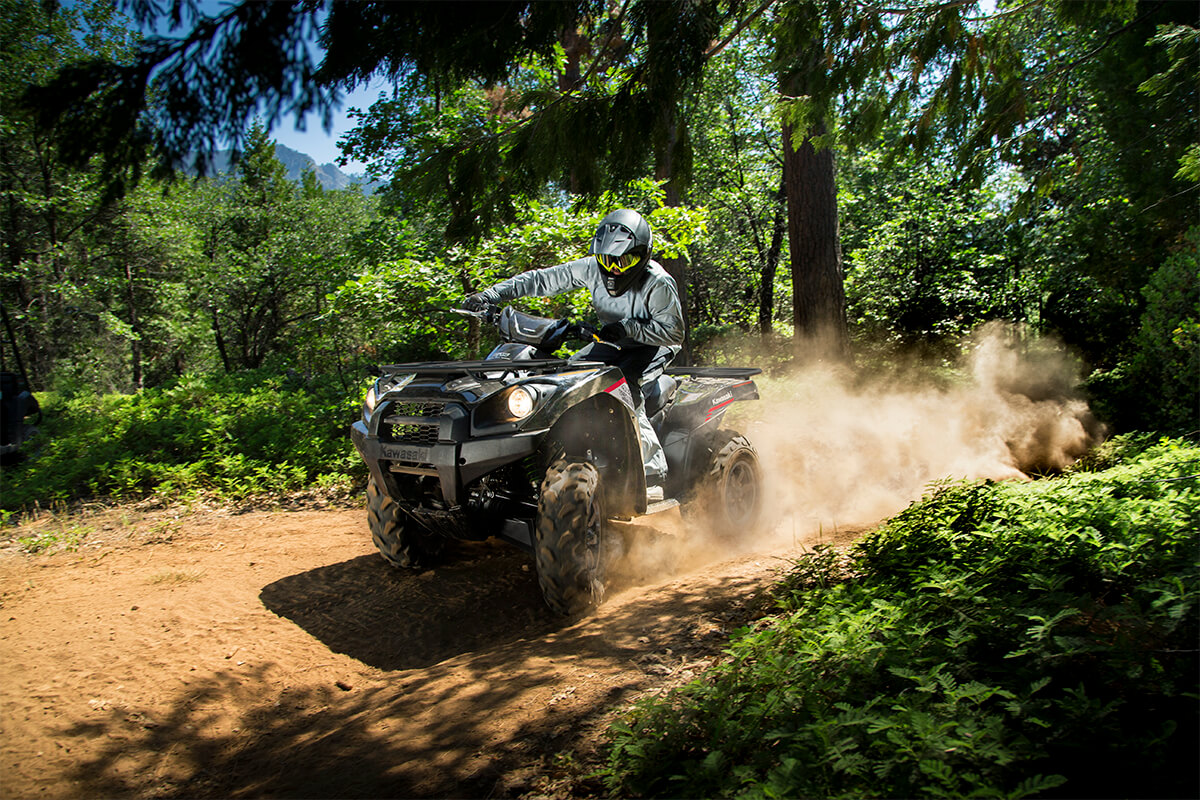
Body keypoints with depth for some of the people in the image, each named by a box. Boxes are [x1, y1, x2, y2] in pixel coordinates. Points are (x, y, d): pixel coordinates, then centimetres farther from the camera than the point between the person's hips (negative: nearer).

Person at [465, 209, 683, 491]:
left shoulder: (658, 284, -24)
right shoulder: (593, 269, -9)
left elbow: (674, 332, -23)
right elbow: (544, 279, -9)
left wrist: (629, 328, -36)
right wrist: (492, 294, -17)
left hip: (654, 347, -7)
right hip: (613, 343, 7)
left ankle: (653, 474, -32)